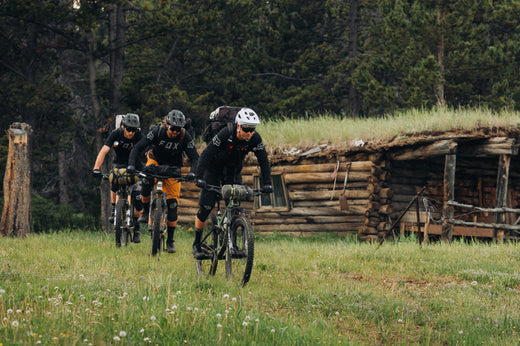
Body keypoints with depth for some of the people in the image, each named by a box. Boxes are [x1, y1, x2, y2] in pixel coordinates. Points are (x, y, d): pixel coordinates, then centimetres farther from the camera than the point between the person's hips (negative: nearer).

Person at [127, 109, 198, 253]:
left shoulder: (185, 137, -21)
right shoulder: (157, 131, -23)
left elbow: (194, 157, -21)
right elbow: (138, 148, -25)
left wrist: (192, 172, -42)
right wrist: (131, 164, -41)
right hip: (156, 162, -1)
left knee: (173, 204, -7)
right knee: (147, 180, -37)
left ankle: (170, 241, 6)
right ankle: (145, 211, -15)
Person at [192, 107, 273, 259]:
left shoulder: (255, 139, -21)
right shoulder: (225, 134, -32)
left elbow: (264, 161, -16)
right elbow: (205, 155, -34)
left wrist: (266, 183, -28)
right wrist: (199, 178, -44)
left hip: (233, 172, 3)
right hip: (214, 169, -3)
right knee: (205, 207, -6)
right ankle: (197, 245, 6)